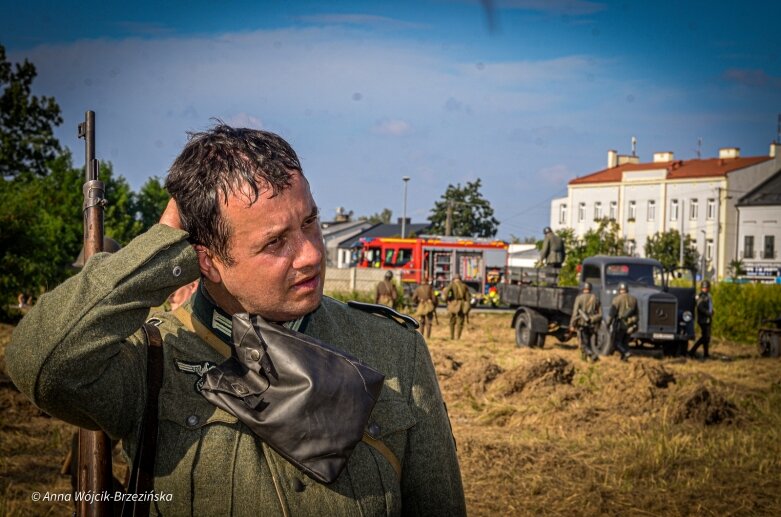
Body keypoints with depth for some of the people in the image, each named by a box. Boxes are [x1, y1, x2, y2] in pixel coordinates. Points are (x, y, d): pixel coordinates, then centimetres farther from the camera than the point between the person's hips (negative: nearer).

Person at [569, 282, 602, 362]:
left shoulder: (579, 298, -6)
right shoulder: (596, 299, 5)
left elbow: (575, 312, -11)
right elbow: (600, 314, 6)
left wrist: (572, 325, -5)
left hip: (582, 324, -3)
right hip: (593, 325, 3)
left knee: (584, 344, 0)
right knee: (591, 344, 10)